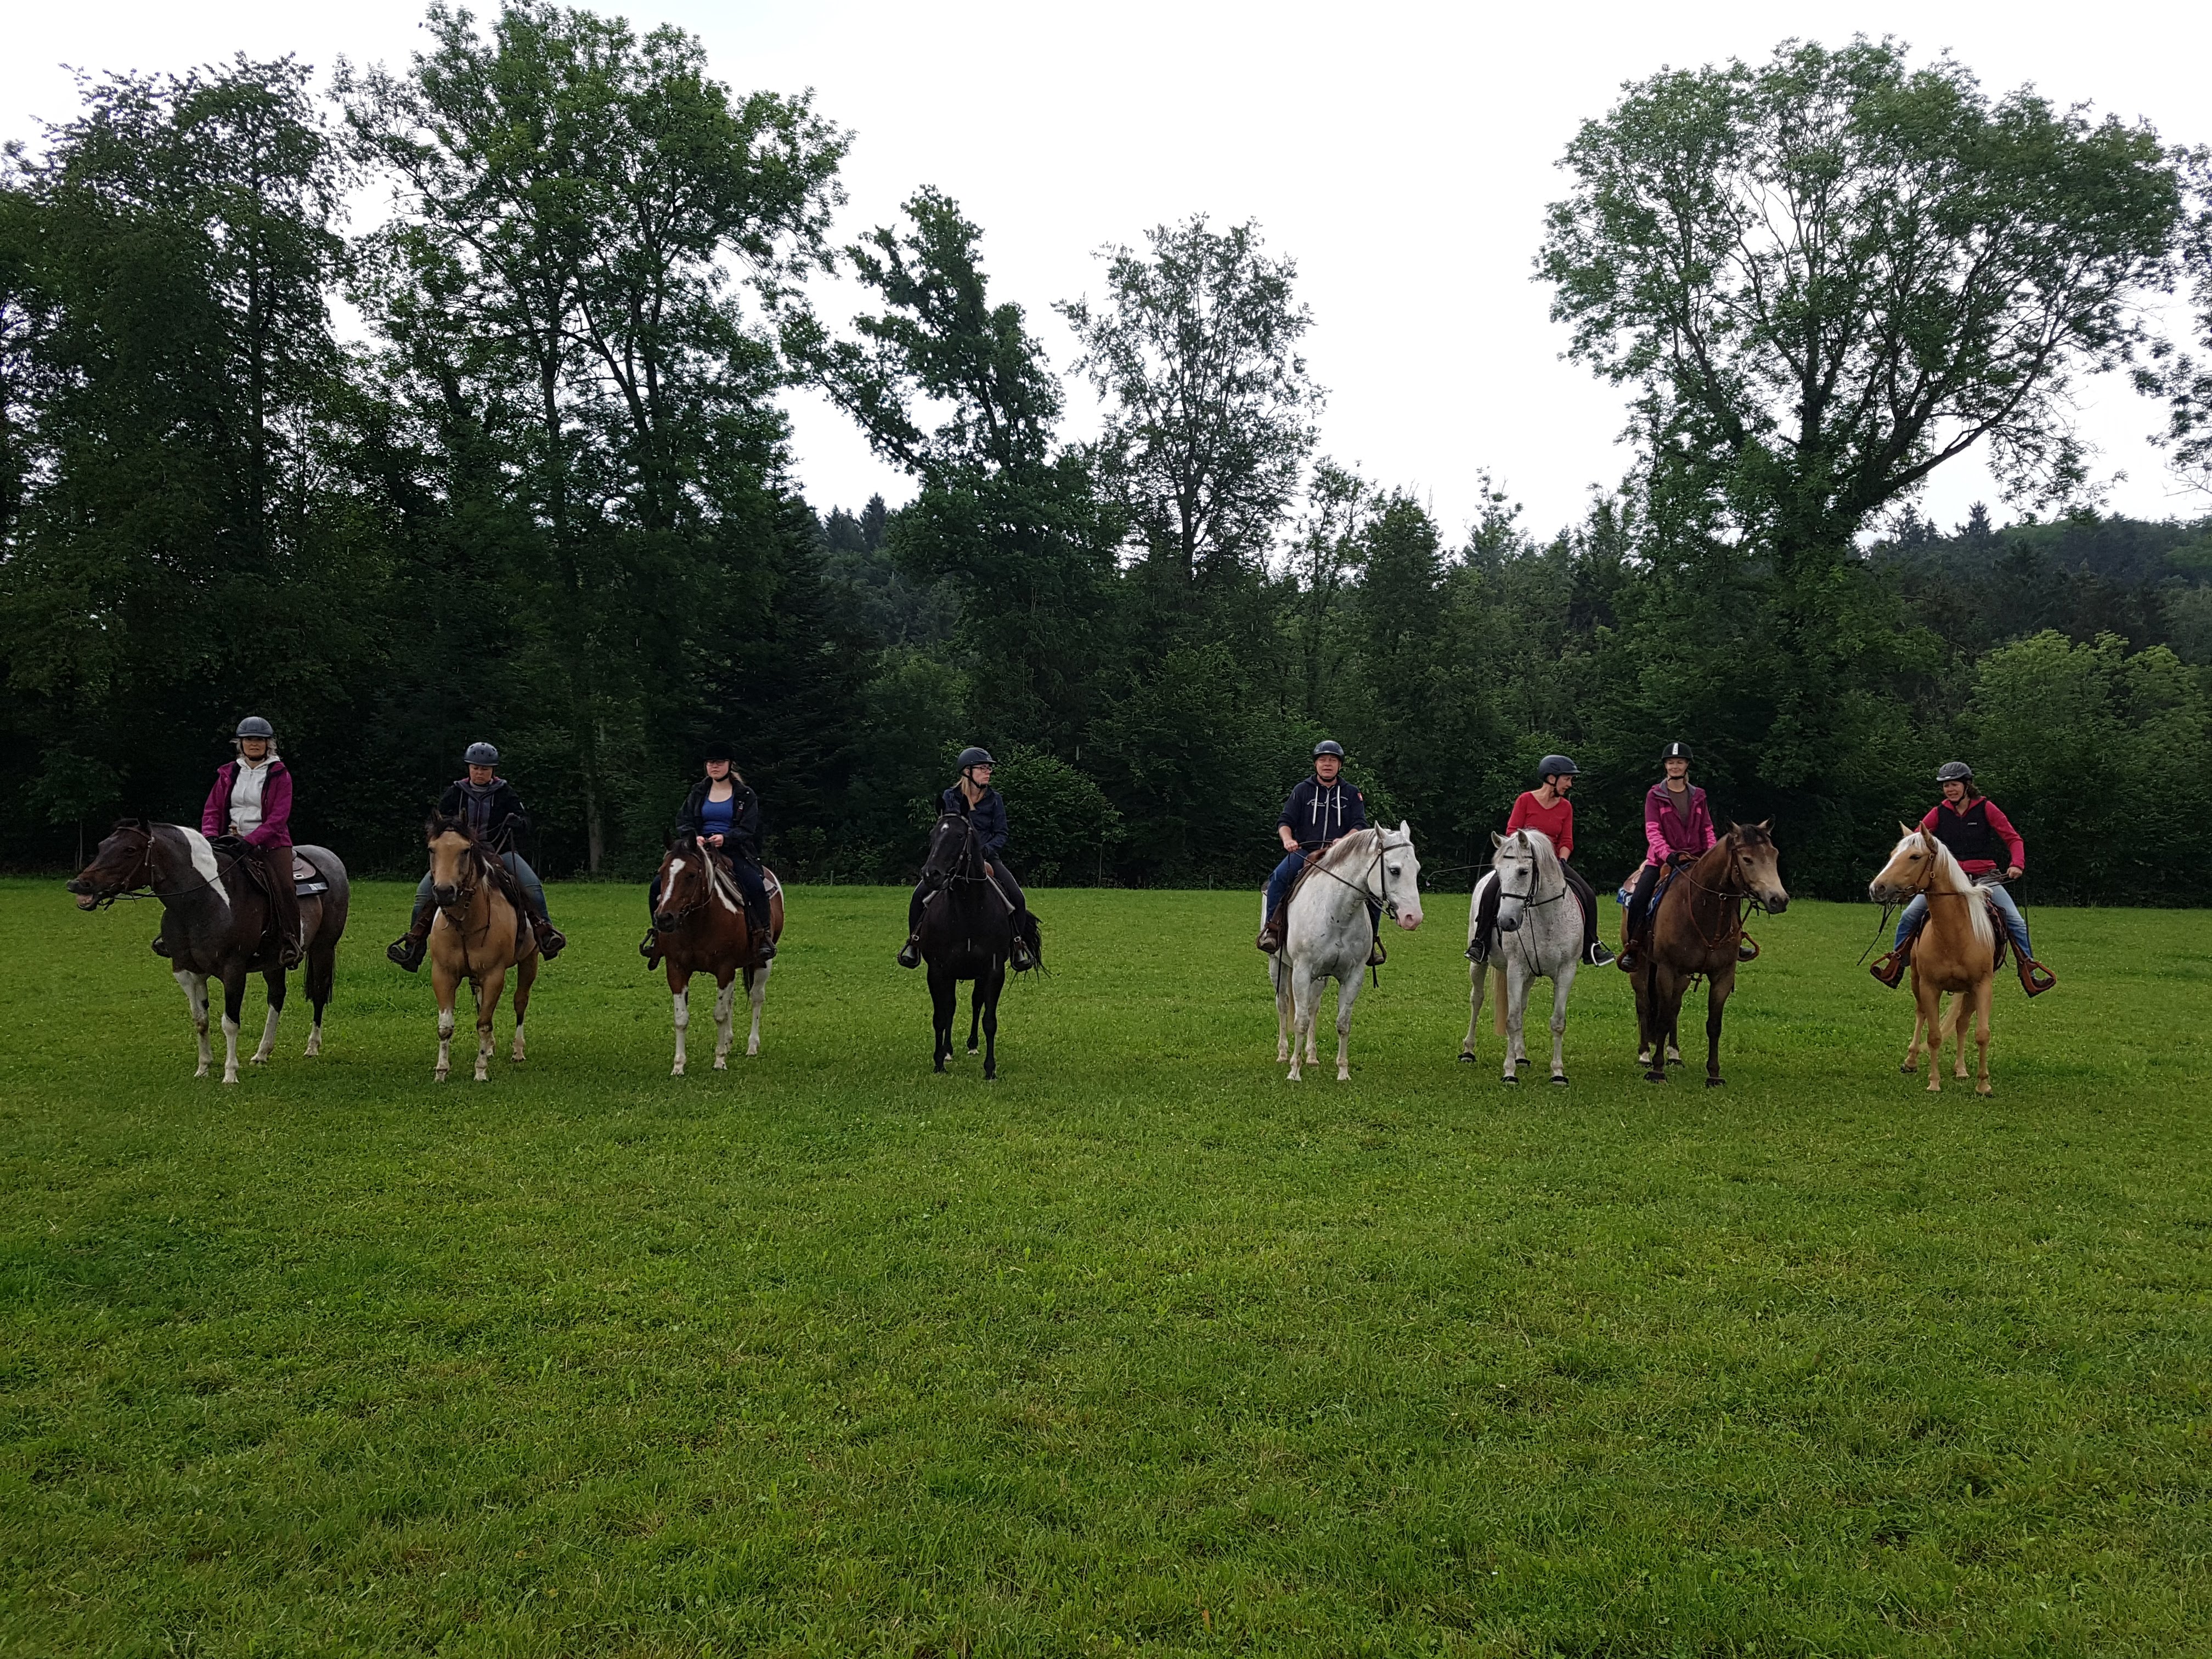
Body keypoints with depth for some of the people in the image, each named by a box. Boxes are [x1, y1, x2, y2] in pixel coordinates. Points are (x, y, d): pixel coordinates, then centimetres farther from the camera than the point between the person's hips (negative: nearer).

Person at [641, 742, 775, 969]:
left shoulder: (745, 795, 6)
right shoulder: (698, 792, 15)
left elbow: (747, 829, -3)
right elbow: (682, 821, 10)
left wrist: (725, 838, -22)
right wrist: (694, 837, -13)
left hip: (734, 851, -3)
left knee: (756, 886, -32)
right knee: (659, 884, -14)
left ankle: (763, 936, -19)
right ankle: (658, 932, 3)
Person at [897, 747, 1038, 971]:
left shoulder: (995, 800, 3)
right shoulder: (949, 798, 1)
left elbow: (1001, 834, 1)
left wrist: (985, 850, -18)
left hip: (987, 858, 1)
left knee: (1017, 898, -20)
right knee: (920, 893, -20)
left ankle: (1018, 944, 1)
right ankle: (914, 941, 0)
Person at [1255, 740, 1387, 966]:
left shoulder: (1352, 794, 14)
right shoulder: (1302, 790, 11)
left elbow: (1360, 825, 3)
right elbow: (1285, 821, 6)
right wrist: (1287, 840, -18)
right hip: (1304, 852, -1)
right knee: (1279, 877, -31)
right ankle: (1272, 929, -21)